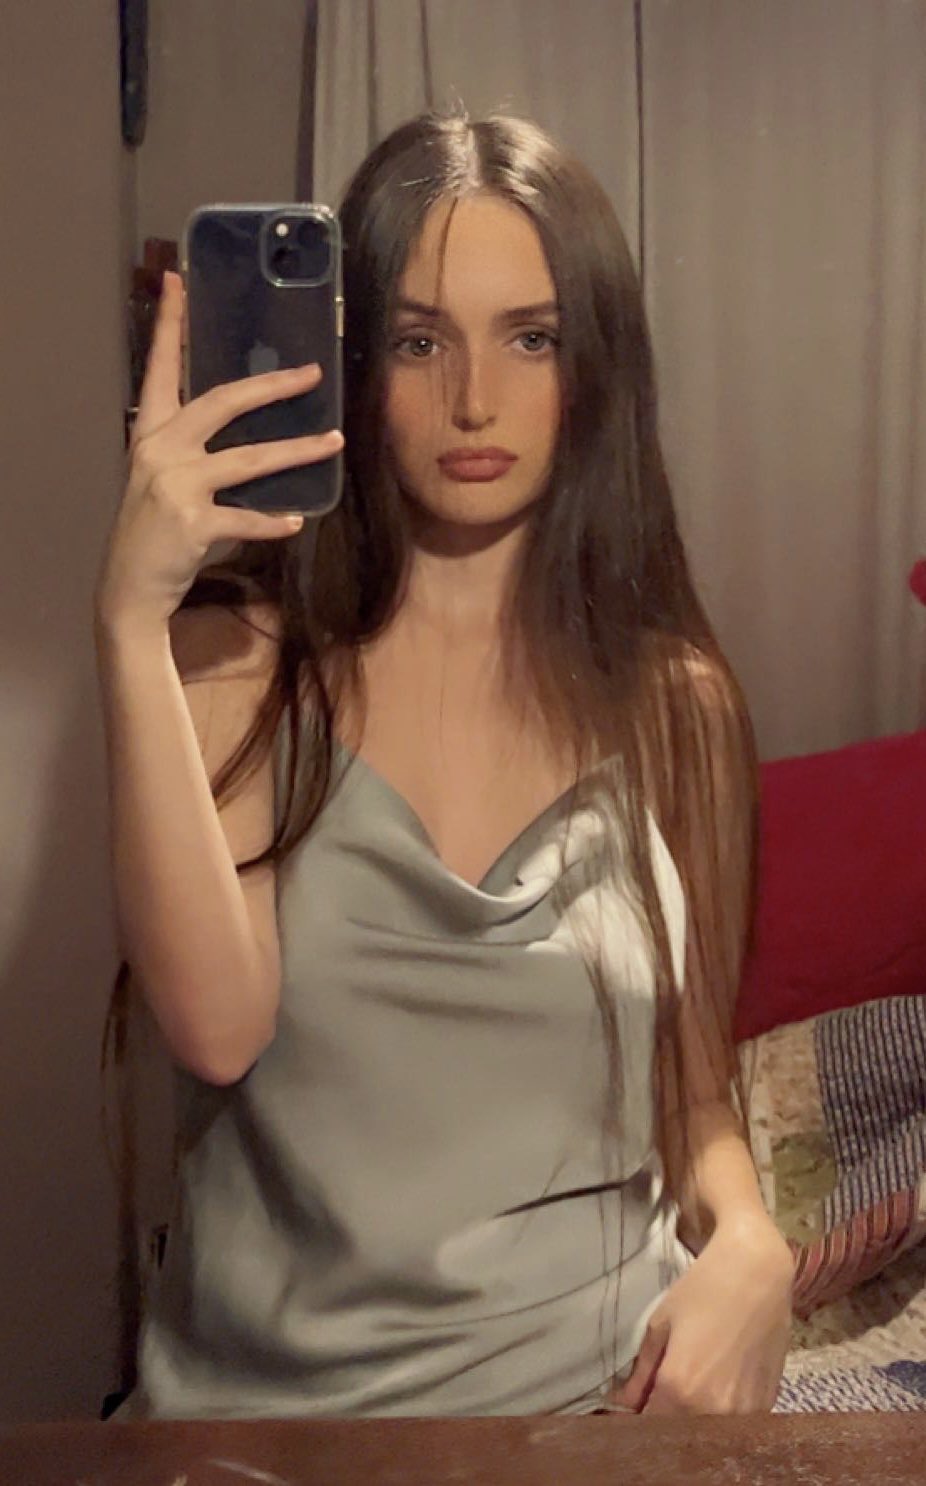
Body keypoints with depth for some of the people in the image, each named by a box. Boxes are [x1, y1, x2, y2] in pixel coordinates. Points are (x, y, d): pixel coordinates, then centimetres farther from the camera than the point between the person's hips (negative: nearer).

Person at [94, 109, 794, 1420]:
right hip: (264, 1383, -2)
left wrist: (748, 1246, -10)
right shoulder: (235, 659, -3)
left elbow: (697, 1081, 10)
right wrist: (132, 621, -23)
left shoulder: (675, 702, 2)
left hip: (595, 1378, 3)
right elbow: (218, 1026, -18)